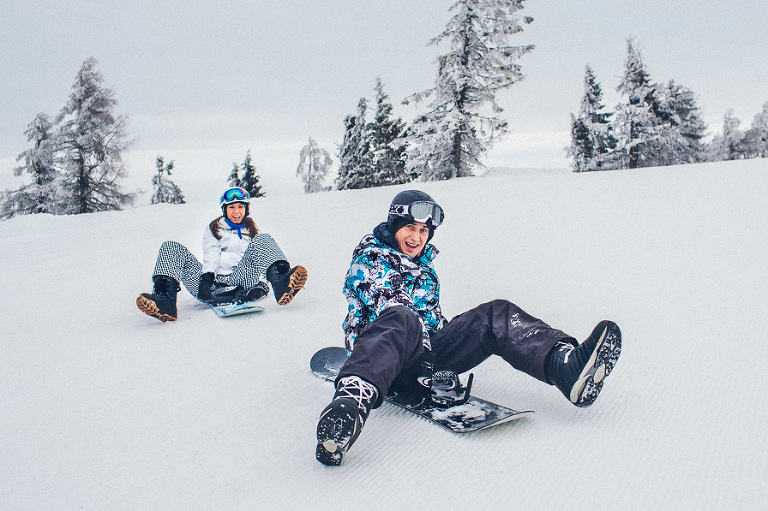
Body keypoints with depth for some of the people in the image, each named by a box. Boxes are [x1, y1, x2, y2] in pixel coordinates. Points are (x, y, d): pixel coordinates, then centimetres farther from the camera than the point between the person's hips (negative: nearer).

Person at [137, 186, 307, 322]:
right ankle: (166, 300, -41)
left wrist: (260, 282, -5)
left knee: (263, 239, -19)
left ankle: (280, 282, -50)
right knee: (171, 247, -15)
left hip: (238, 284, -1)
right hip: (211, 285, 1)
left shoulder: (252, 232, 28)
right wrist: (207, 275, -14)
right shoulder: (214, 229, 25)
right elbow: (211, 255, 7)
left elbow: (262, 255, 16)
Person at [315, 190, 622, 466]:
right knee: (401, 319, -43)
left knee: (497, 315, -12)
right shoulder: (368, 259, 6)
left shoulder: (424, 265, 28)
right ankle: (353, 400, -73)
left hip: (430, 346, 7)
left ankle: (567, 365, -39)